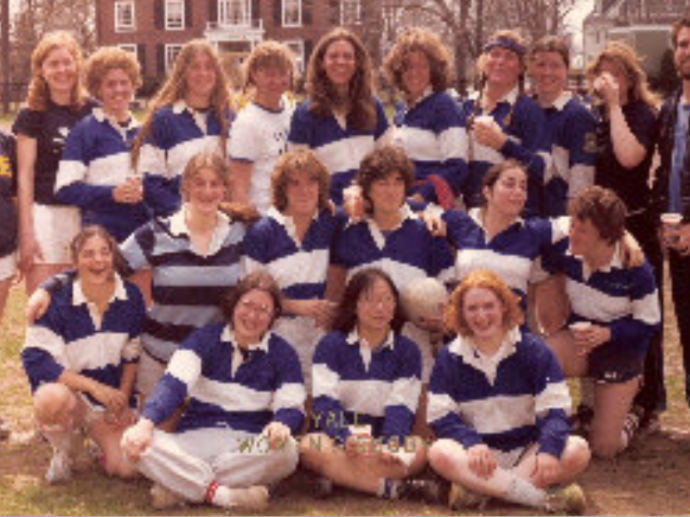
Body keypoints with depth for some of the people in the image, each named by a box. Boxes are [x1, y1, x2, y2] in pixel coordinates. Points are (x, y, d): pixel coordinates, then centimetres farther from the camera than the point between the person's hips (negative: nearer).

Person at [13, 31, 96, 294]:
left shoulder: (91, 110, 9)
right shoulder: (32, 115, 1)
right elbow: (24, 175, -2)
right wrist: (26, 233, -8)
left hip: (85, 213, 3)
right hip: (45, 212, -3)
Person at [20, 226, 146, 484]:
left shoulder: (131, 298, -5)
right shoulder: (58, 301, -17)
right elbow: (35, 358, -21)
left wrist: (123, 401, -2)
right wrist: (93, 386, -26)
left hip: (113, 396, 3)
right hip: (67, 389, -3)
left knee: (127, 468, -15)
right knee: (53, 399, -40)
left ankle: (98, 435, 21)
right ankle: (61, 452, -6)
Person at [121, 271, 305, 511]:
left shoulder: (283, 354, 6)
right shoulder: (205, 339, 5)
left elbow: (291, 408, -1)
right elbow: (173, 384, -9)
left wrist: (280, 425, -28)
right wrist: (145, 423, -28)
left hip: (248, 444, 0)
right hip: (196, 437, 0)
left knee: (285, 450, -35)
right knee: (139, 445, -28)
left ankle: (182, 487, -29)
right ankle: (223, 495, -32)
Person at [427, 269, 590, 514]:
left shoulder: (533, 350, 1)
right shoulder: (449, 358, 2)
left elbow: (555, 409, -6)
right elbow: (441, 417, -5)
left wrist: (549, 449, -27)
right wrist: (471, 443, -25)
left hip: (527, 451, 1)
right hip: (479, 454, -1)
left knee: (578, 450, -27)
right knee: (439, 453, -32)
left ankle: (476, 489, -30)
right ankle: (544, 498, -37)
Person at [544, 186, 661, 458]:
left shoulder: (635, 269, -24)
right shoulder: (565, 251, -16)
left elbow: (649, 323, -14)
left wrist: (607, 333, -27)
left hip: (621, 347, -2)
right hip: (579, 336, 2)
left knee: (604, 447, -6)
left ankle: (626, 420, 31)